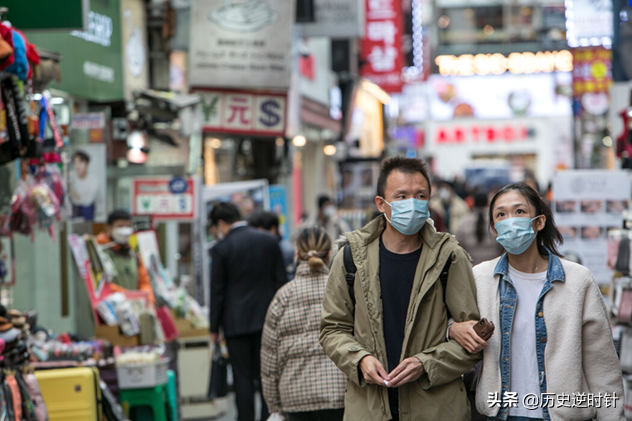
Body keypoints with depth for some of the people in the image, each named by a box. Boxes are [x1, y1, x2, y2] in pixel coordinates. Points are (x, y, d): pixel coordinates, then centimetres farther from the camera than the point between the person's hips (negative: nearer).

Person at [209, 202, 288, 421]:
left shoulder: (221, 249, -9)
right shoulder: (269, 241, 3)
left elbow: (217, 291, -6)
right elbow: (281, 280, 6)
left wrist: (214, 328, 2)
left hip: (237, 322, -3)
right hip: (267, 319, 3)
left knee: (243, 377, 1)